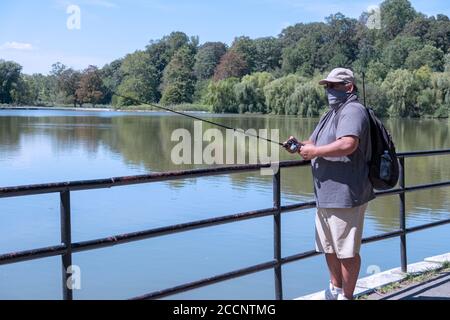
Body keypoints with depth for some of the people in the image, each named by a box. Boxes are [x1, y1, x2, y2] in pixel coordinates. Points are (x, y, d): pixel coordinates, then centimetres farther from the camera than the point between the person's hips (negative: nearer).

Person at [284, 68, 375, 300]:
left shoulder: (352, 110, -13)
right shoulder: (332, 113, 20)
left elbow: (348, 144, -30)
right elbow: (315, 143, 24)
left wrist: (314, 151, -20)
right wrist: (300, 146, 2)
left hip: (344, 195, -11)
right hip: (326, 194, 11)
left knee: (346, 250, -1)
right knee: (329, 246, 21)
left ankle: (346, 296, 10)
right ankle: (335, 288, 36)